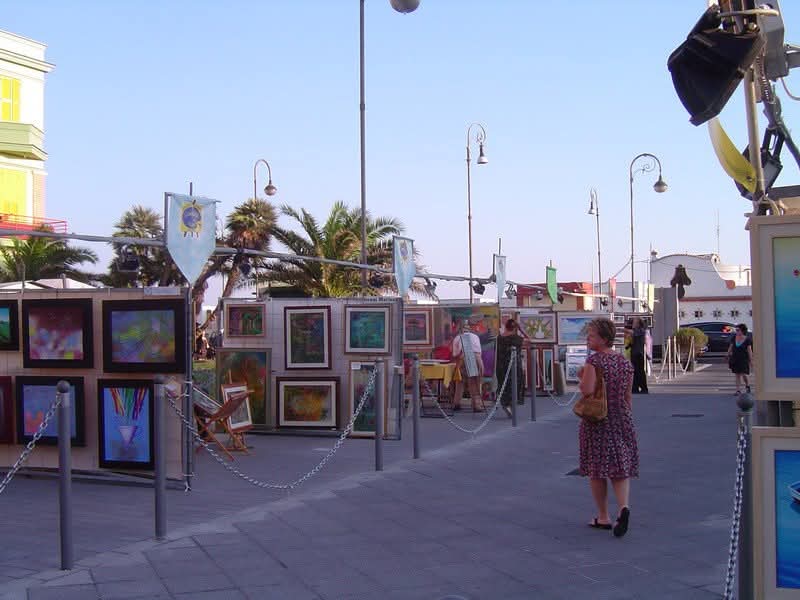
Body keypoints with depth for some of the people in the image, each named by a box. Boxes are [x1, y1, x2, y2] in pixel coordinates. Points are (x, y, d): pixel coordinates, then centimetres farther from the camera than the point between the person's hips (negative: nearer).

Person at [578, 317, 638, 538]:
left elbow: (587, 390, -24)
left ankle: (603, 517, 14)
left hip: (597, 420, -5)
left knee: (597, 470, 7)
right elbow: (627, 397, 11)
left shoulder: (594, 360, -13)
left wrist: (581, 378, -4)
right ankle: (624, 506, -15)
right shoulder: (625, 362, 7)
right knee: (620, 467, 7)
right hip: (621, 420, 5)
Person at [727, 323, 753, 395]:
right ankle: (738, 390, 9)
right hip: (735, 359, 4)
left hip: (744, 359, -4)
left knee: (744, 374, -9)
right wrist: (728, 356, 9)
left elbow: (749, 350, -6)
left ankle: (747, 385, 20)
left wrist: (751, 360, -7)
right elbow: (730, 348, 10)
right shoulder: (734, 338, 4)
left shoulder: (747, 339, -7)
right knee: (737, 375, 5)